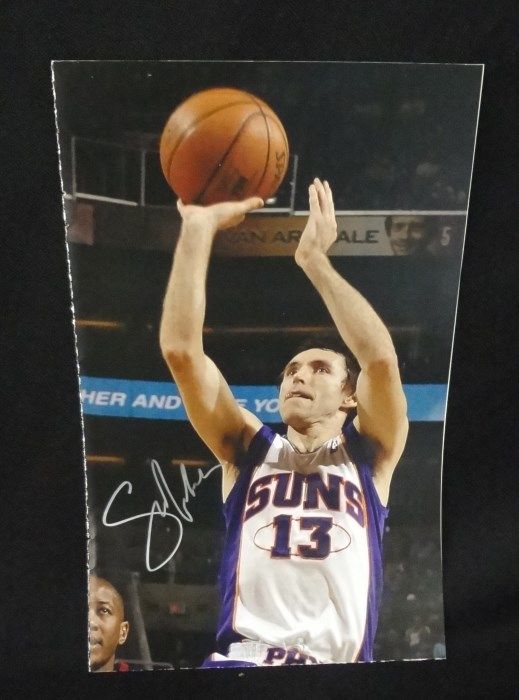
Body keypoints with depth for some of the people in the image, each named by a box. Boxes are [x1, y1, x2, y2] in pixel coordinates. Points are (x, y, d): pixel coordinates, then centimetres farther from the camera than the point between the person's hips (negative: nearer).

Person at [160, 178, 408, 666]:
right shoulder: (248, 452, 13)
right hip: (239, 661, 0)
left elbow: (381, 358, -7)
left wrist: (314, 258, -4)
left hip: (339, 663, 0)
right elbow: (180, 349, 3)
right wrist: (199, 225, -1)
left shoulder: (367, 456, 11)